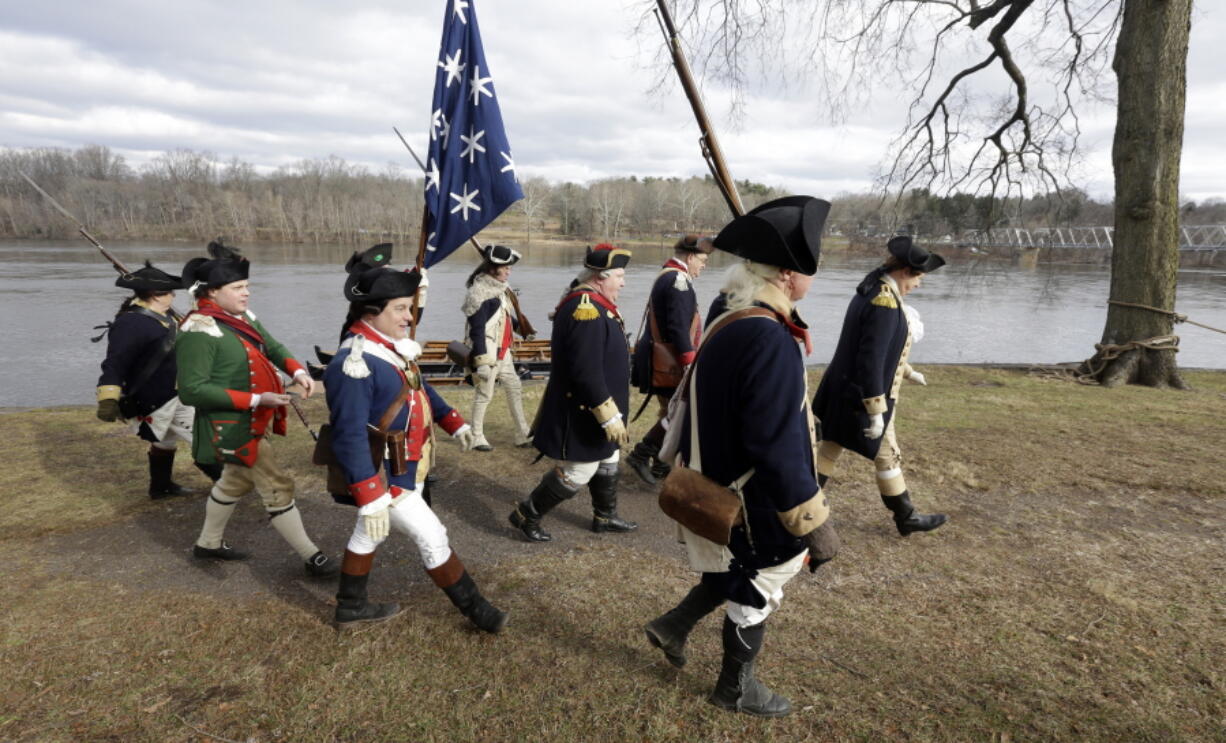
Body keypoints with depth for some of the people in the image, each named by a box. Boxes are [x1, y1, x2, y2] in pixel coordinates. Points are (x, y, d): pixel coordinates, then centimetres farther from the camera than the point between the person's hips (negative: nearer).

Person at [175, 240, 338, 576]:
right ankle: (312, 557, 10)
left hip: (253, 423, 10)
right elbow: (192, 390, -25)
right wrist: (256, 399, -28)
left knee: (236, 482, 26)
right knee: (277, 488, -2)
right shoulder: (199, 331, -23)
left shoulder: (242, 317, 3)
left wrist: (298, 371, -9)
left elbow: (272, 347, 13)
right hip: (232, 428, -9)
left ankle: (208, 543, 46)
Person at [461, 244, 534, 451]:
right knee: (485, 394, 2)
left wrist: (522, 328, 4)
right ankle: (476, 437, 18)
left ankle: (522, 435, 23)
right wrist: (481, 361, -24)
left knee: (515, 389, 13)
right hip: (487, 354, -9)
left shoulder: (502, 288, 8)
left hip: (503, 352, 9)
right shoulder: (479, 293, -18)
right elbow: (476, 330, -21)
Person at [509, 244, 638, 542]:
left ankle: (605, 517, 41)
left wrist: (612, 411, 24)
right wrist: (609, 415, -26)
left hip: (592, 412, 11)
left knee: (607, 464, 23)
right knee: (576, 473, 0)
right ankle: (526, 516, 16)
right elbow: (586, 372, -30)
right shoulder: (586, 309, -26)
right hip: (582, 414, -11)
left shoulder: (594, 304, 8)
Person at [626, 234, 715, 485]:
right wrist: (690, 363, -22)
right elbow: (678, 328, -23)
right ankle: (641, 454, -4)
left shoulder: (666, 276, 16)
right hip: (669, 361, -11)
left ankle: (662, 463, 23)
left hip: (663, 359, 11)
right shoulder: (678, 280, -16)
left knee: (672, 411, 16)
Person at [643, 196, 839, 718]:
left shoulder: (728, 321, 1)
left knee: (738, 574, 28)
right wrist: (815, 523, -22)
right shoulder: (771, 342, -29)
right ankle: (736, 688, 35)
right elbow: (780, 450, -30)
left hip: (715, 482, 9)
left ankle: (675, 625, 36)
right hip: (750, 500, -9)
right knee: (756, 591, 14)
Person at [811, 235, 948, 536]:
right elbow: (871, 360, -28)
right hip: (862, 395, -9)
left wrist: (906, 370, 28)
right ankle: (906, 517, 25)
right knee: (887, 455, 8)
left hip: (845, 388, 9)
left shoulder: (873, 291, 6)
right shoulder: (885, 302, -25)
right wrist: (876, 411, -25)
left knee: (832, 445, 17)